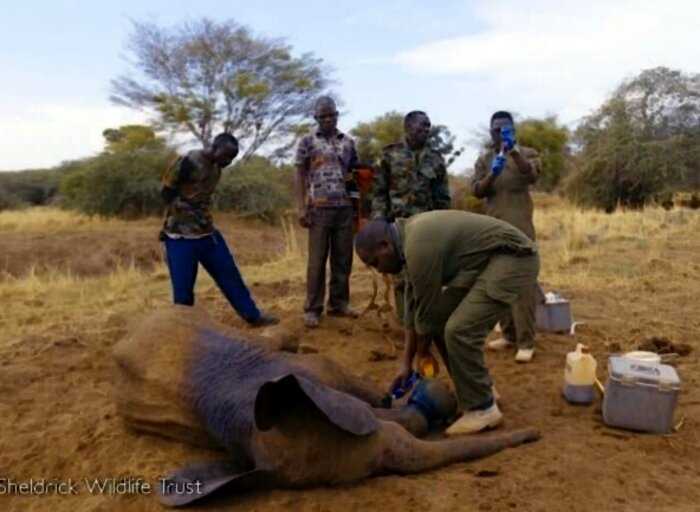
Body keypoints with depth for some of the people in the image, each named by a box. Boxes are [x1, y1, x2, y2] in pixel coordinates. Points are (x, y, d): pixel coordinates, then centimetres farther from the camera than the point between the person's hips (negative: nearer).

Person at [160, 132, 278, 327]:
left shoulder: (216, 168, 9)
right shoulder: (188, 162, -16)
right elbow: (166, 192, -12)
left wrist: (206, 218, 7)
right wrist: (188, 211, -19)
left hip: (207, 232, 8)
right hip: (181, 235, -7)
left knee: (230, 274, 11)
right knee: (183, 287, -1)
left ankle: (253, 315, 22)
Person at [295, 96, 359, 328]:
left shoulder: (348, 142, 14)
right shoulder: (307, 141, 4)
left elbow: (354, 173, 17)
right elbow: (300, 176, 2)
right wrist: (301, 208, -7)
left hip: (345, 208, 4)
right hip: (320, 208, -3)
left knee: (343, 259, 7)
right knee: (317, 261, -2)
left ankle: (339, 303, 18)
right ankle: (312, 309, 5)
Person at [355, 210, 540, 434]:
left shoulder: (419, 246, -24)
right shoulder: (409, 238, 7)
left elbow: (427, 311, -15)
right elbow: (414, 306, 10)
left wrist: (421, 361, 2)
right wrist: (406, 364, 10)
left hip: (512, 259, -10)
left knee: (459, 329, -19)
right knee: (441, 319, 9)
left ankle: (482, 408, -2)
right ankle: (480, 389, 22)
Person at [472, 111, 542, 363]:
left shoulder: (526, 153, 4)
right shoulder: (484, 159, 14)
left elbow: (532, 176, -17)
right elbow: (477, 191, 1)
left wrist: (514, 150, -29)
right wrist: (492, 174, -17)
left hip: (520, 227, -4)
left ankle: (526, 341, -4)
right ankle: (508, 334, 18)